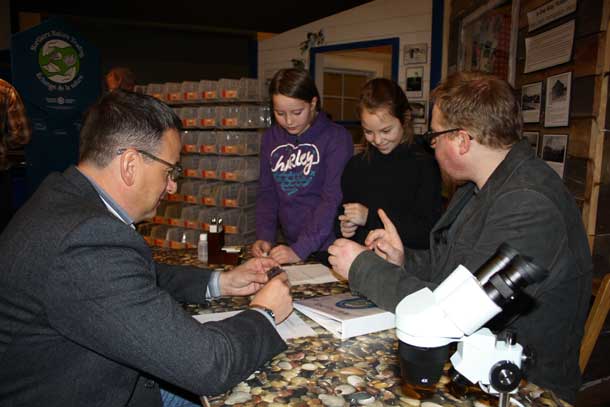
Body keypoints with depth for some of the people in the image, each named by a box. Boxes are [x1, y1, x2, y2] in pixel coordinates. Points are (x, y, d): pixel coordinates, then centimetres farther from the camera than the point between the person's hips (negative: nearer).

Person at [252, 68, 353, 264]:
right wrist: (264, 237, -5)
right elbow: (267, 192, 9)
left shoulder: (336, 138, -8)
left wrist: (301, 249, -21)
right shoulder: (271, 138, 8)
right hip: (290, 245, 4)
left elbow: (334, 199, -15)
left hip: (328, 249, -4)